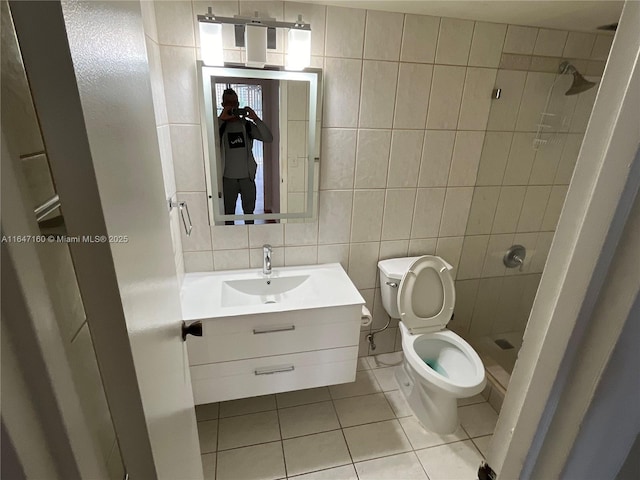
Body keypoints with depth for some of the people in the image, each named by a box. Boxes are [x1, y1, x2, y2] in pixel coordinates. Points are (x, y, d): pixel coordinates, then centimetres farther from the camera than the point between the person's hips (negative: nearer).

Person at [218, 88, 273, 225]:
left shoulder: (247, 125, 1)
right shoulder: (219, 125, -2)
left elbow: (268, 138, -11)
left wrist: (256, 118, -20)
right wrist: (221, 119, -25)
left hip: (247, 176, 1)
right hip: (228, 177, -1)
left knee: (249, 211, 15)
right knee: (229, 212, 11)